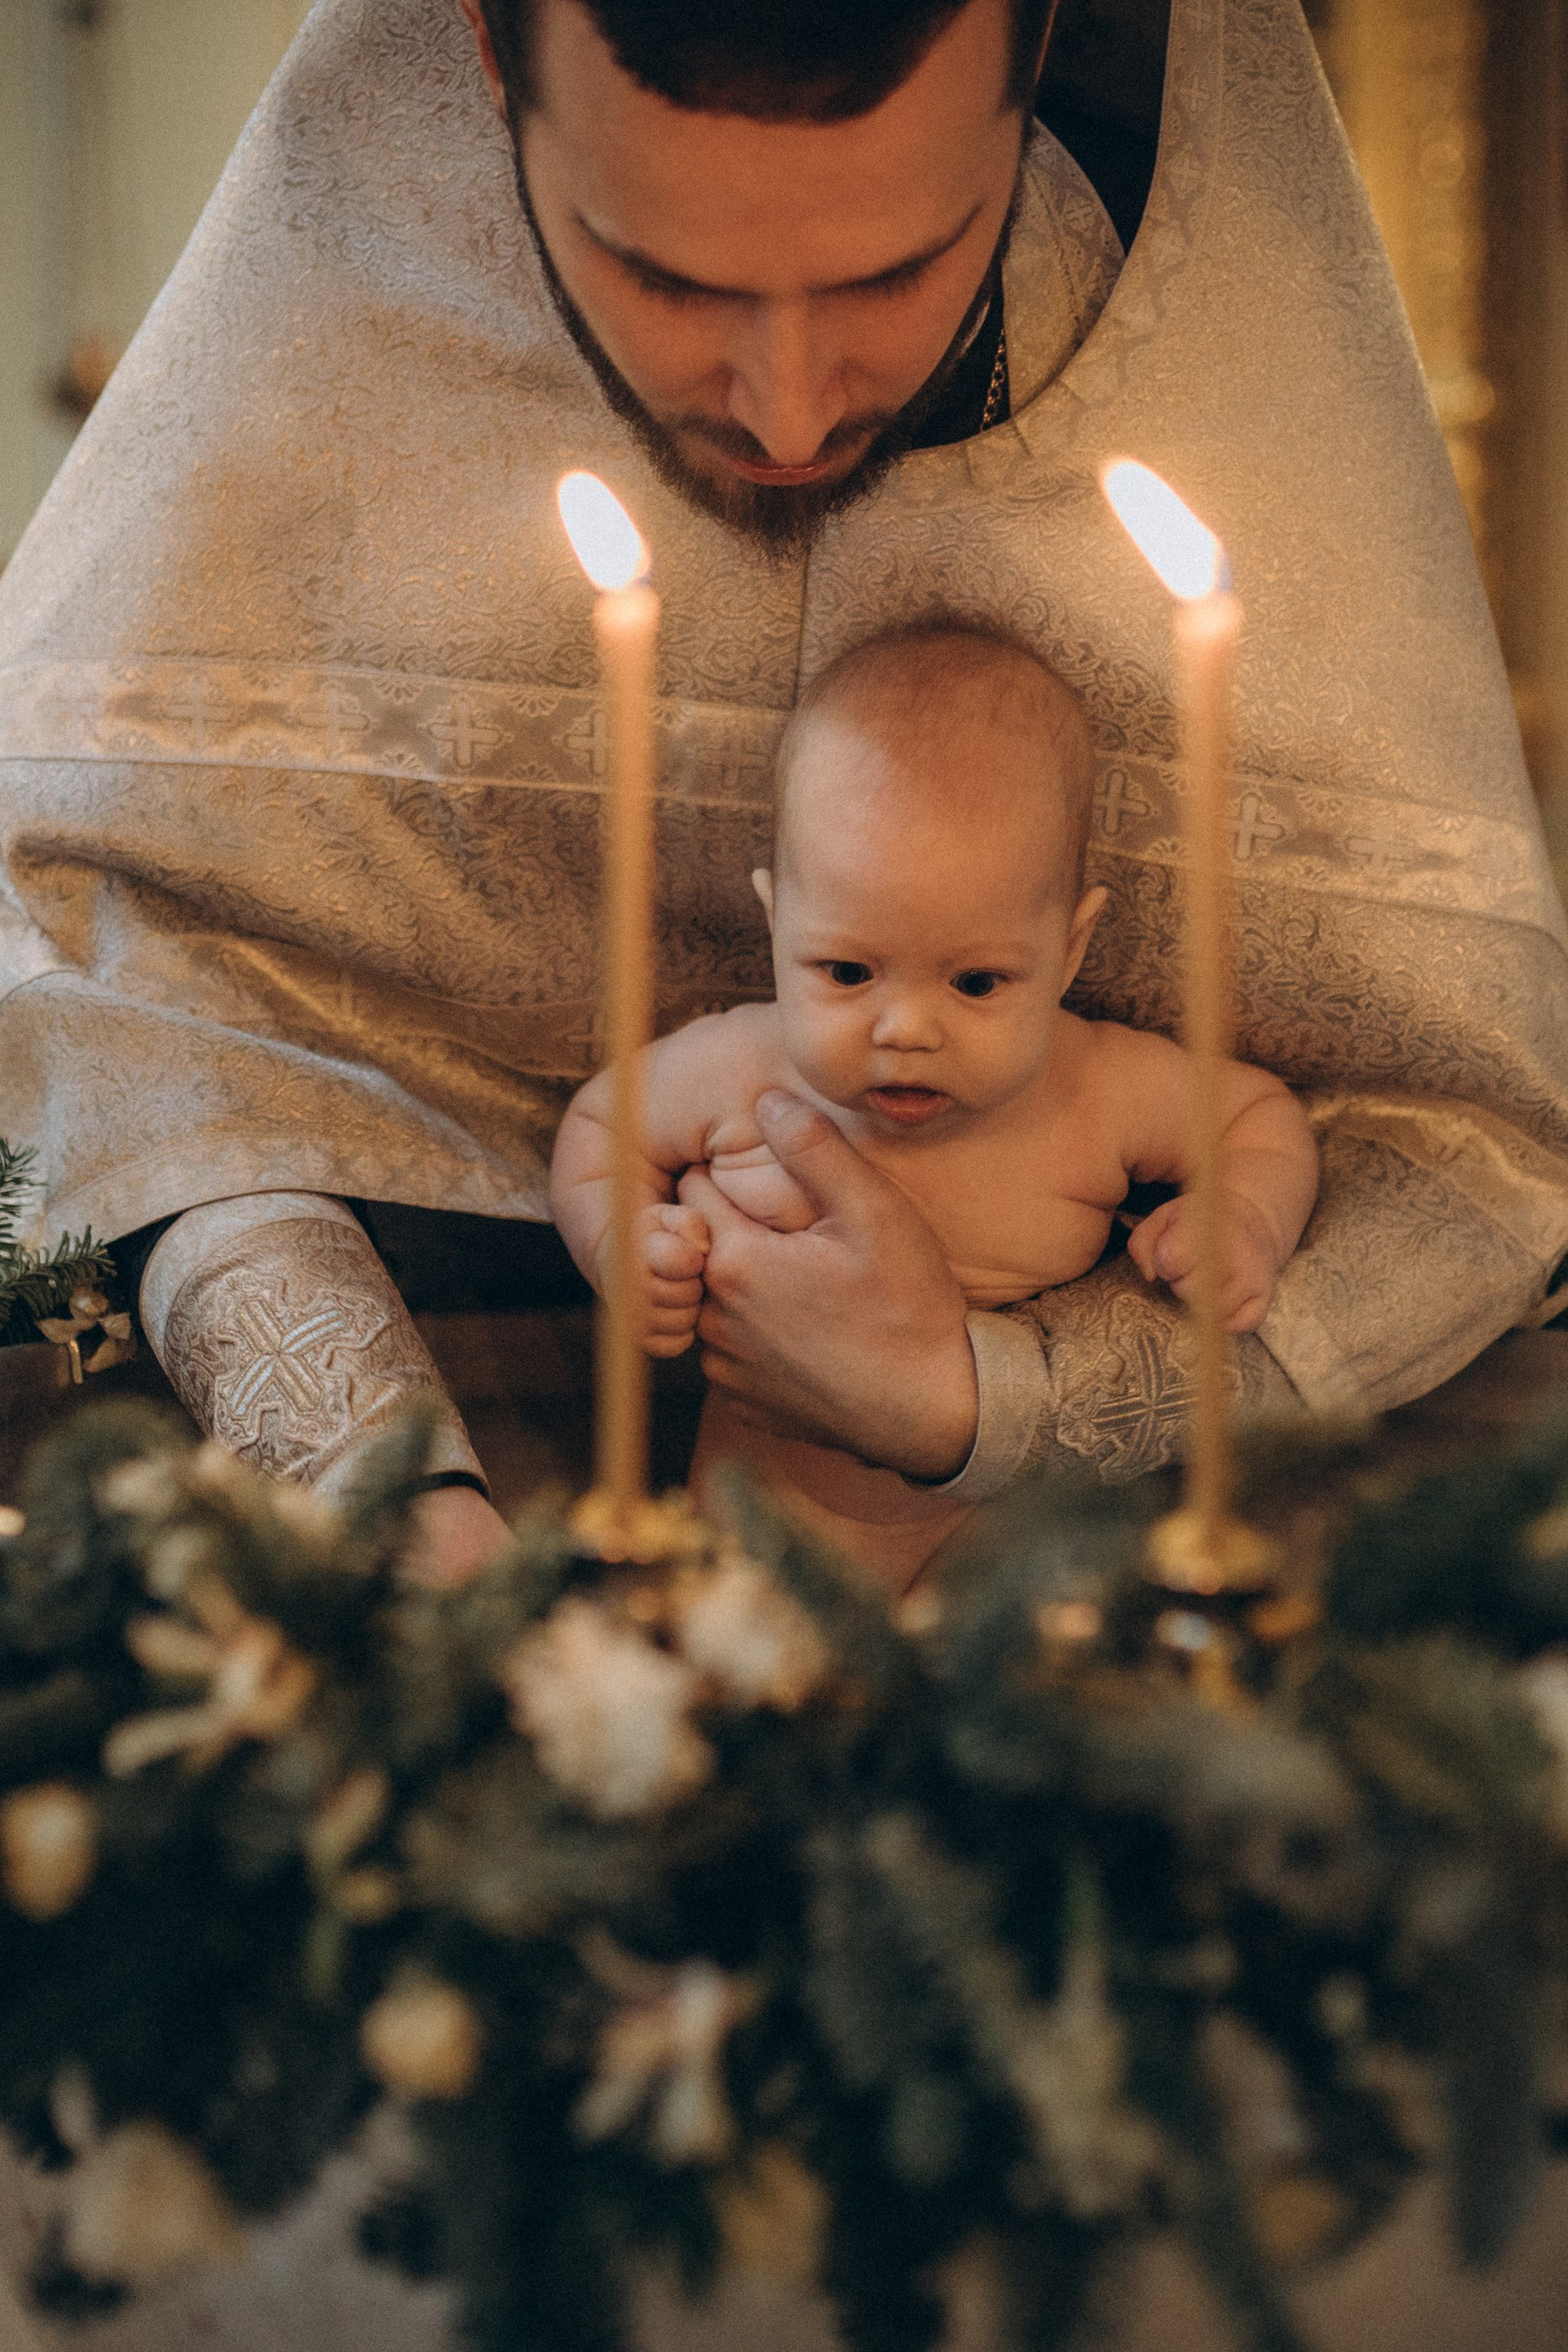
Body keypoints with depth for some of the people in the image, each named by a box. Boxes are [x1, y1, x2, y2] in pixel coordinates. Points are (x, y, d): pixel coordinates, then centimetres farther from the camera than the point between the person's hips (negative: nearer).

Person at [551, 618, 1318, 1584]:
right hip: (784, 1493, -1)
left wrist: (1247, 1220, -19)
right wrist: (620, 1242, -15)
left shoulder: (1109, 1095, -18)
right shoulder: (731, 1073, -18)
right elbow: (602, 1118, 4)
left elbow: (1265, 1111, 2)